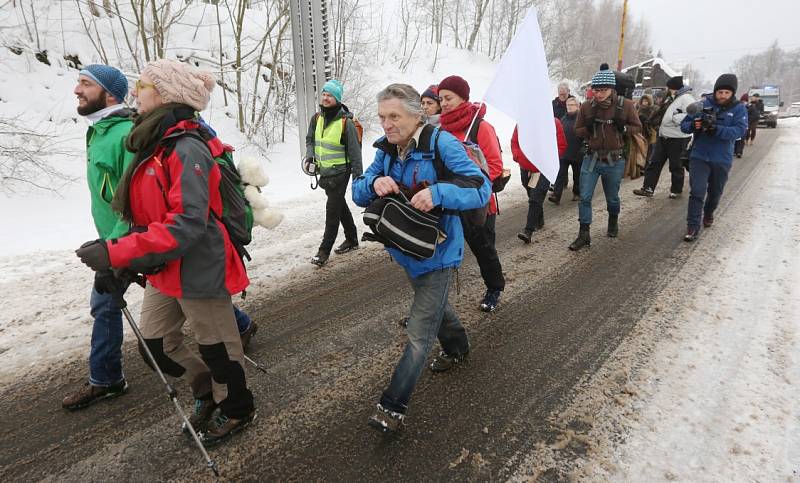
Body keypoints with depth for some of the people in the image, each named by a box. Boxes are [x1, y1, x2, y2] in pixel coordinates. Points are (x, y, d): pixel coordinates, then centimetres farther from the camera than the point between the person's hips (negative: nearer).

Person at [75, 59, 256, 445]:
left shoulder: (187, 150, -21)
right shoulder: (153, 145, 9)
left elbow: (187, 223, -29)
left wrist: (117, 253, -28)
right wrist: (119, 251, 13)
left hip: (198, 267, -9)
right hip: (164, 269, 9)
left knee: (215, 343, 9)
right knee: (155, 341, 18)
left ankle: (237, 410, 33)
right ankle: (207, 391, 39)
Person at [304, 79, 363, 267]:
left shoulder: (346, 122, -17)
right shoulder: (317, 119, 2)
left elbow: (355, 152, -14)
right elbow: (310, 139, 18)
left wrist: (358, 177, -14)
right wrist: (310, 154, -2)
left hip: (340, 172, -7)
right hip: (324, 172, 7)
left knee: (332, 209, -5)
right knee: (340, 205, 18)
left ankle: (324, 250, 3)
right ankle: (352, 239, 34)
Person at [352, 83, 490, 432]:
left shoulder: (441, 143, -21)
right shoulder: (386, 149, -2)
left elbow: (481, 188, -25)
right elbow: (358, 193, -3)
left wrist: (438, 193, -40)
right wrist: (374, 184, -26)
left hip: (437, 251, -7)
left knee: (419, 334, -4)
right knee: (434, 305, 30)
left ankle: (393, 407, 8)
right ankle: (457, 347, 58)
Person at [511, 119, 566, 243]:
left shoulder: (554, 123, -6)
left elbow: (562, 146, -4)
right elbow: (514, 142, 12)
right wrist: (517, 156, -4)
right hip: (525, 168, 5)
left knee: (536, 199, -13)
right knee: (533, 196, 19)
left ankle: (528, 230, -14)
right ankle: (539, 221, 40)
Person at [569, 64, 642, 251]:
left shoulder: (626, 105, -6)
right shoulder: (586, 107, -2)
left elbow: (637, 127, 4)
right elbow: (578, 131, 8)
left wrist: (623, 128, -16)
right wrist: (588, 127, -13)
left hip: (615, 160, -1)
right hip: (591, 158, 1)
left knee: (612, 197, 15)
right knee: (584, 197, -5)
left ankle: (613, 222, 43)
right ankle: (584, 234, 3)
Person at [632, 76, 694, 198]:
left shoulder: (686, 98, -15)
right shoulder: (670, 98, 14)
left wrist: (675, 118, -27)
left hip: (678, 138, -9)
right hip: (663, 136, 9)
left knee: (676, 165, 4)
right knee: (654, 162, 5)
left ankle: (676, 190, 19)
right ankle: (648, 188, 7)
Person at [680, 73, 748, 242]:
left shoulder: (739, 109, -3)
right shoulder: (703, 105, -2)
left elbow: (740, 130, -17)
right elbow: (684, 125, -2)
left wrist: (716, 129, -32)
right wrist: (693, 125, -25)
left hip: (722, 160, 2)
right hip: (699, 157, -1)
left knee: (715, 192, 19)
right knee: (697, 192, -11)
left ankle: (708, 213, 46)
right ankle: (693, 227, -8)